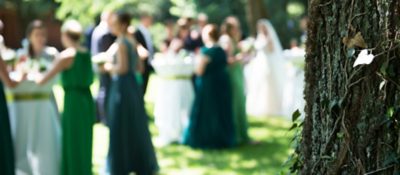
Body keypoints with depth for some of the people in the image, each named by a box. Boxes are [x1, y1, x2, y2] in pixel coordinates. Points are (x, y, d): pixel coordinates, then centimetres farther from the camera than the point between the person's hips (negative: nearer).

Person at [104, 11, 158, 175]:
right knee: (136, 126, 14)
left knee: (120, 127, 1)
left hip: (122, 86, -9)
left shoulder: (121, 43, -14)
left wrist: (110, 67, -5)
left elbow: (122, 68, -23)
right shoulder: (133, 41, 10)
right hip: (133, 85, 9)